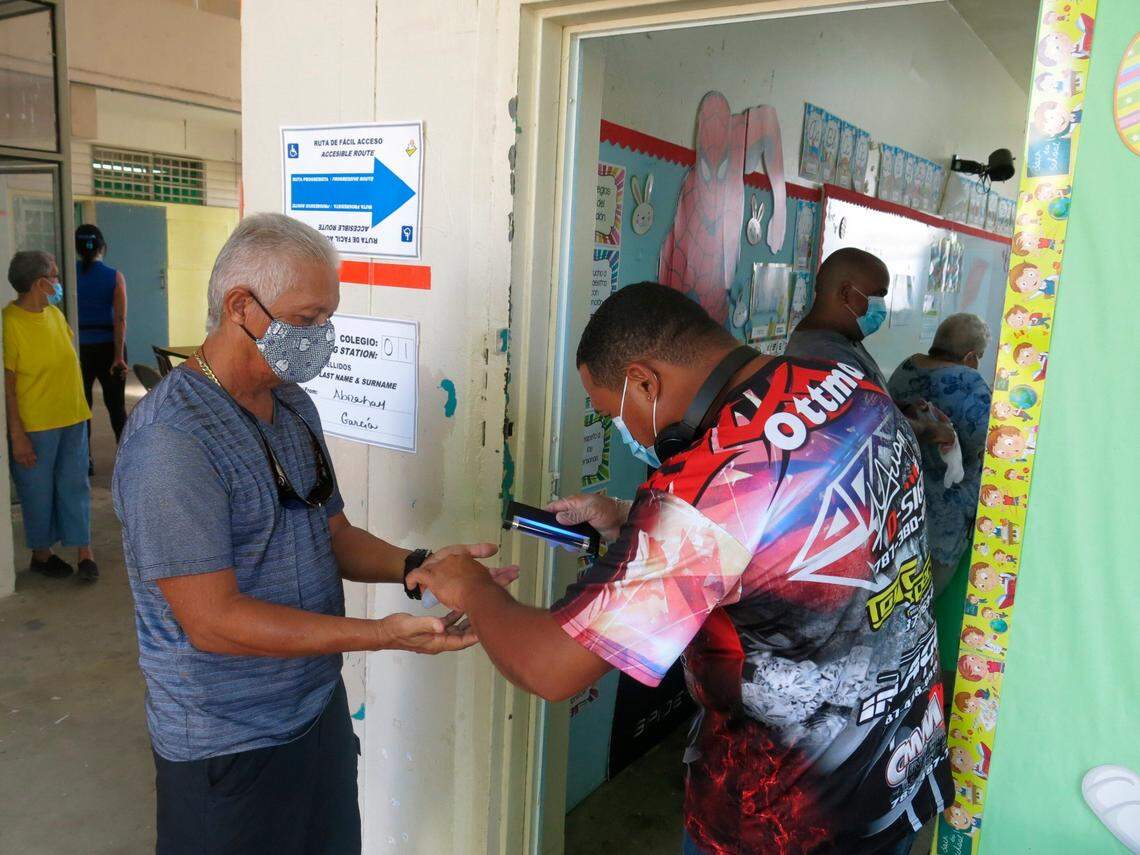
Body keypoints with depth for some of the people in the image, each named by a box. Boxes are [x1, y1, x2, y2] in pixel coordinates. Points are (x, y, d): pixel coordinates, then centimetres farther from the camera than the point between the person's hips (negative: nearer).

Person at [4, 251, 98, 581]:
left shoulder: (55, 314, 7)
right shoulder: (9, 322, -15)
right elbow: (6, 384, -16)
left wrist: (79, 410, 19)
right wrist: (17, 435, -17)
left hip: (72, 419, 6)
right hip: (34, 426, -6)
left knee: (75, 486, 8)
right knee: (38, 491, 8)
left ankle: (84, 552, 15)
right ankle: (41, 553, 24)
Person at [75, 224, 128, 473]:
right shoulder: (115, 277, -5)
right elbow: (120, 319, -11)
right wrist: (119, 355, -10)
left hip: (78, 348, 0)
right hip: (108, 347, 0)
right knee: (116, 404, 11)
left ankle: (84, 461, 14)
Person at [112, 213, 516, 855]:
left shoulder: (294, 405, 5)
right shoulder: (172, 438, -23)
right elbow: (213, 621, -25)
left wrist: (415, 566, -9)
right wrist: (385, 634, -29)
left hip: (321, 710, 8)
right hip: (231, 749, -7)